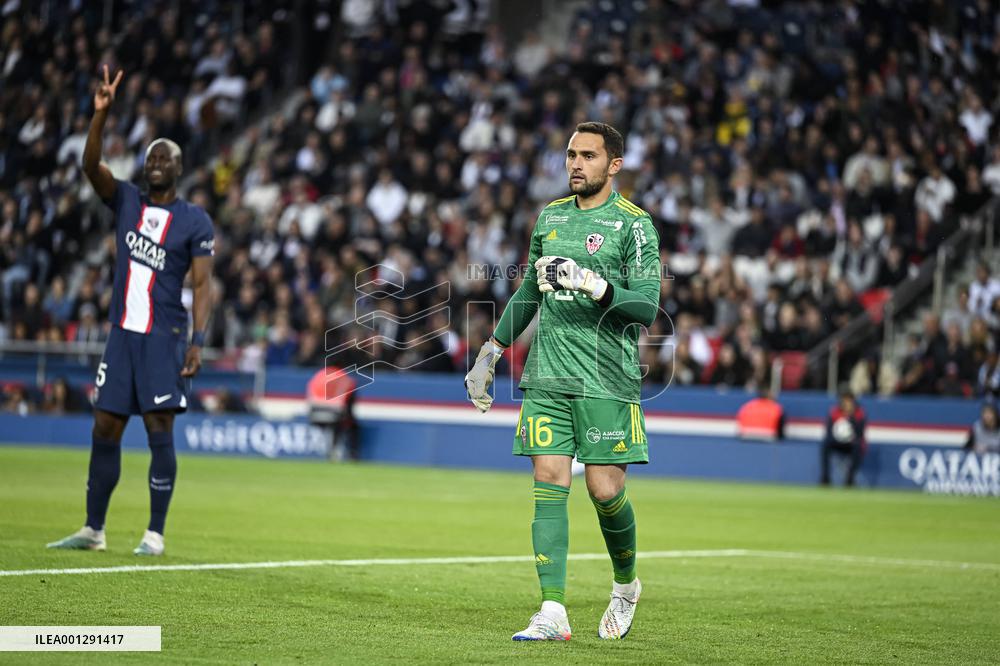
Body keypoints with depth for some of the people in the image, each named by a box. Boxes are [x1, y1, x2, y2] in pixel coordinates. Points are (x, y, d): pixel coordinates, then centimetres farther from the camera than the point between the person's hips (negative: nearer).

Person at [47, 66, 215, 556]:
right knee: (105, 431, 6)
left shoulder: (195, 221, 0)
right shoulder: (126, 201, 10)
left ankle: (155, 534, -2)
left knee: (159, 432, -7)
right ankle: (93, 530, 15)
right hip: (122, 333, 4)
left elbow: (202, 285, -5)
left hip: (164, 338, -4)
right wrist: (101, 113, -18)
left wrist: (198, 341, -16)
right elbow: (91, 165, -5)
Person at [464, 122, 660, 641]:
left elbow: (647, 307, -9)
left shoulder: (634, 223, -2)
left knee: (605, 490, -5)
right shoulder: (550, 217, 15)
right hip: (546, 376, 4)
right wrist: (491, 353, 26)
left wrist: (597, 287, -25)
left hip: (607, 380, -4)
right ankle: (553, 612, -7)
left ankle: (626, 586, 23)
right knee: (549, 481, -5)